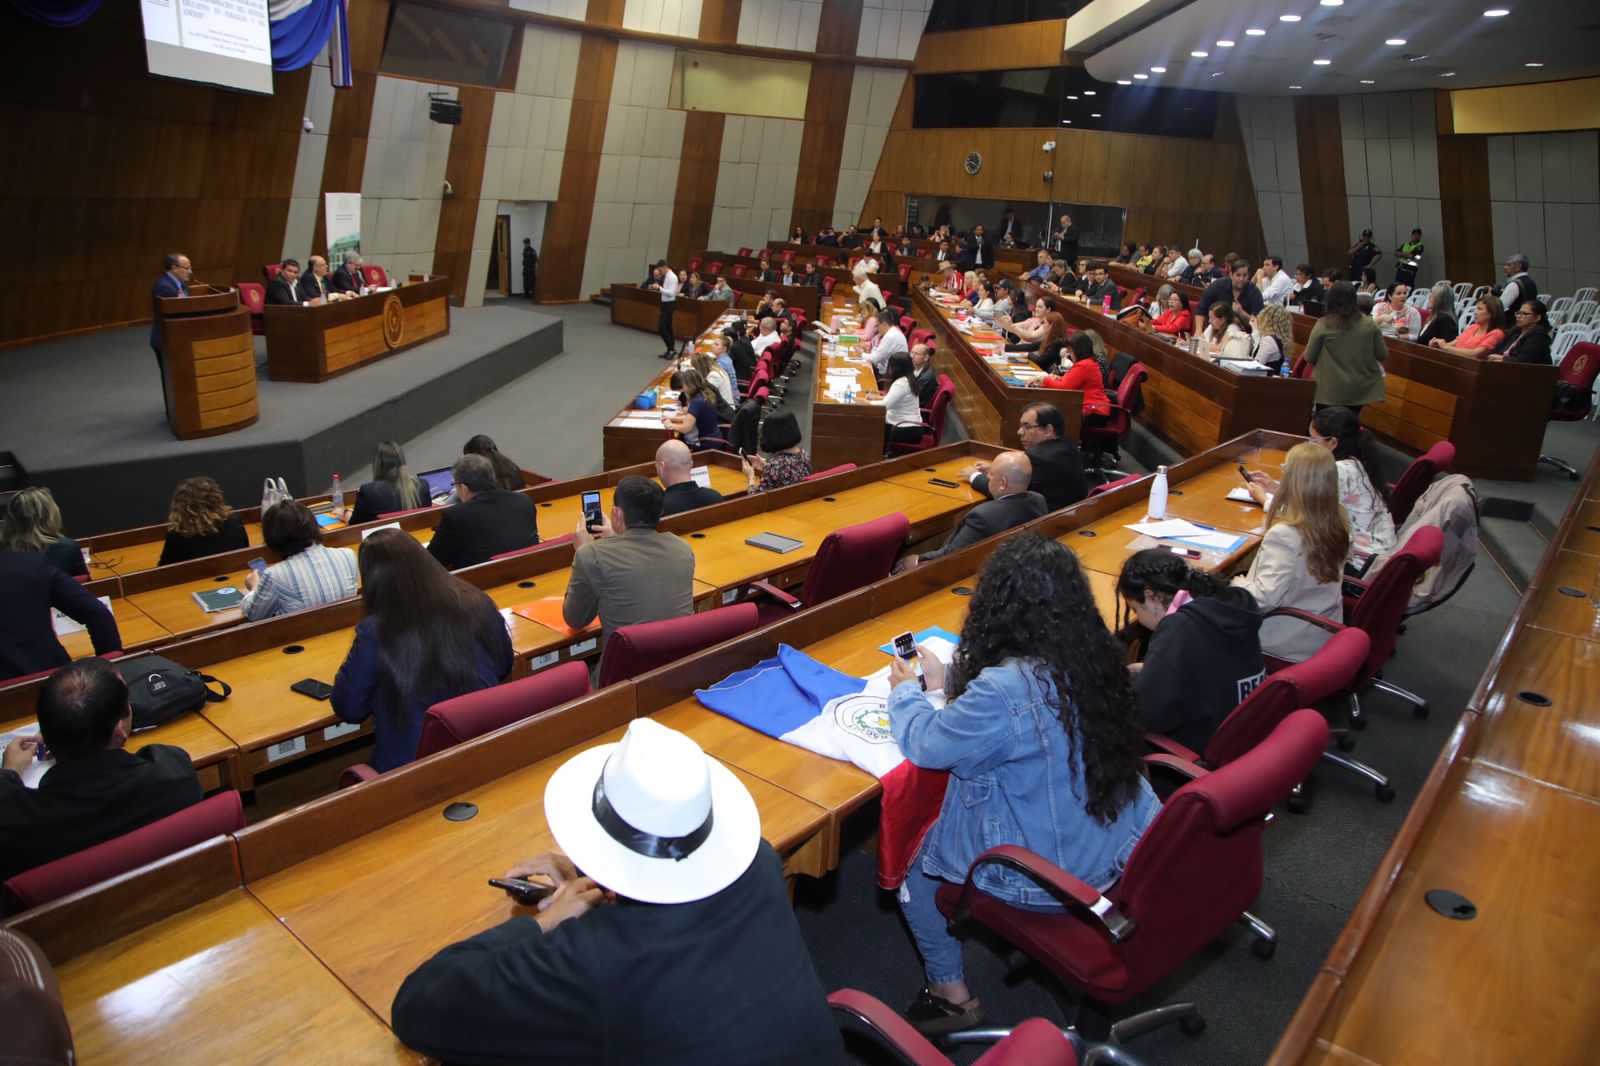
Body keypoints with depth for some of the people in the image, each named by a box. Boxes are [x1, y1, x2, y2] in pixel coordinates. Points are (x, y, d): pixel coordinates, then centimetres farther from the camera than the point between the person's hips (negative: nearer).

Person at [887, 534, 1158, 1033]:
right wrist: (949, 681, 14)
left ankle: (950, 995, 27)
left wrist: (906, 691, 4)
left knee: (914, 859, 15)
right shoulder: (1094, 656, -9)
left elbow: (926, 744, -14)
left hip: (1054, 876, -7)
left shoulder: (1002, 692, -33)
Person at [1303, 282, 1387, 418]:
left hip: (1331, 391, -3)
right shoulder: (1369, 324, -3)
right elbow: (1383, 355, 3)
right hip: (1361, 389, 3)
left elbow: (1309, 358, -4)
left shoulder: (1323, 325, -11)